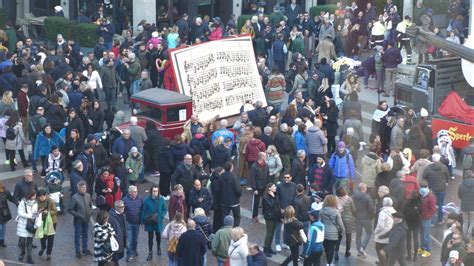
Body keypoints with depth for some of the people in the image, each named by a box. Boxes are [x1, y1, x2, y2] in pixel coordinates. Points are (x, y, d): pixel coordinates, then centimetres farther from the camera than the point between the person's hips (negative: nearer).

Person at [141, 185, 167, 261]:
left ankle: (158, 247, 46)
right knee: (150, 237, 4)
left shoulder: (161, 200, -9)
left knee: (158, 235, 20)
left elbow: (165, 209, 1)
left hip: (158, 222, 1)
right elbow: (143, 211, -6)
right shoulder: (147, 200, -11)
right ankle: (150, 253, 12)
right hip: (149, 222, -1)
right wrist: (143, 221, -6)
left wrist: (161, 216, -14)